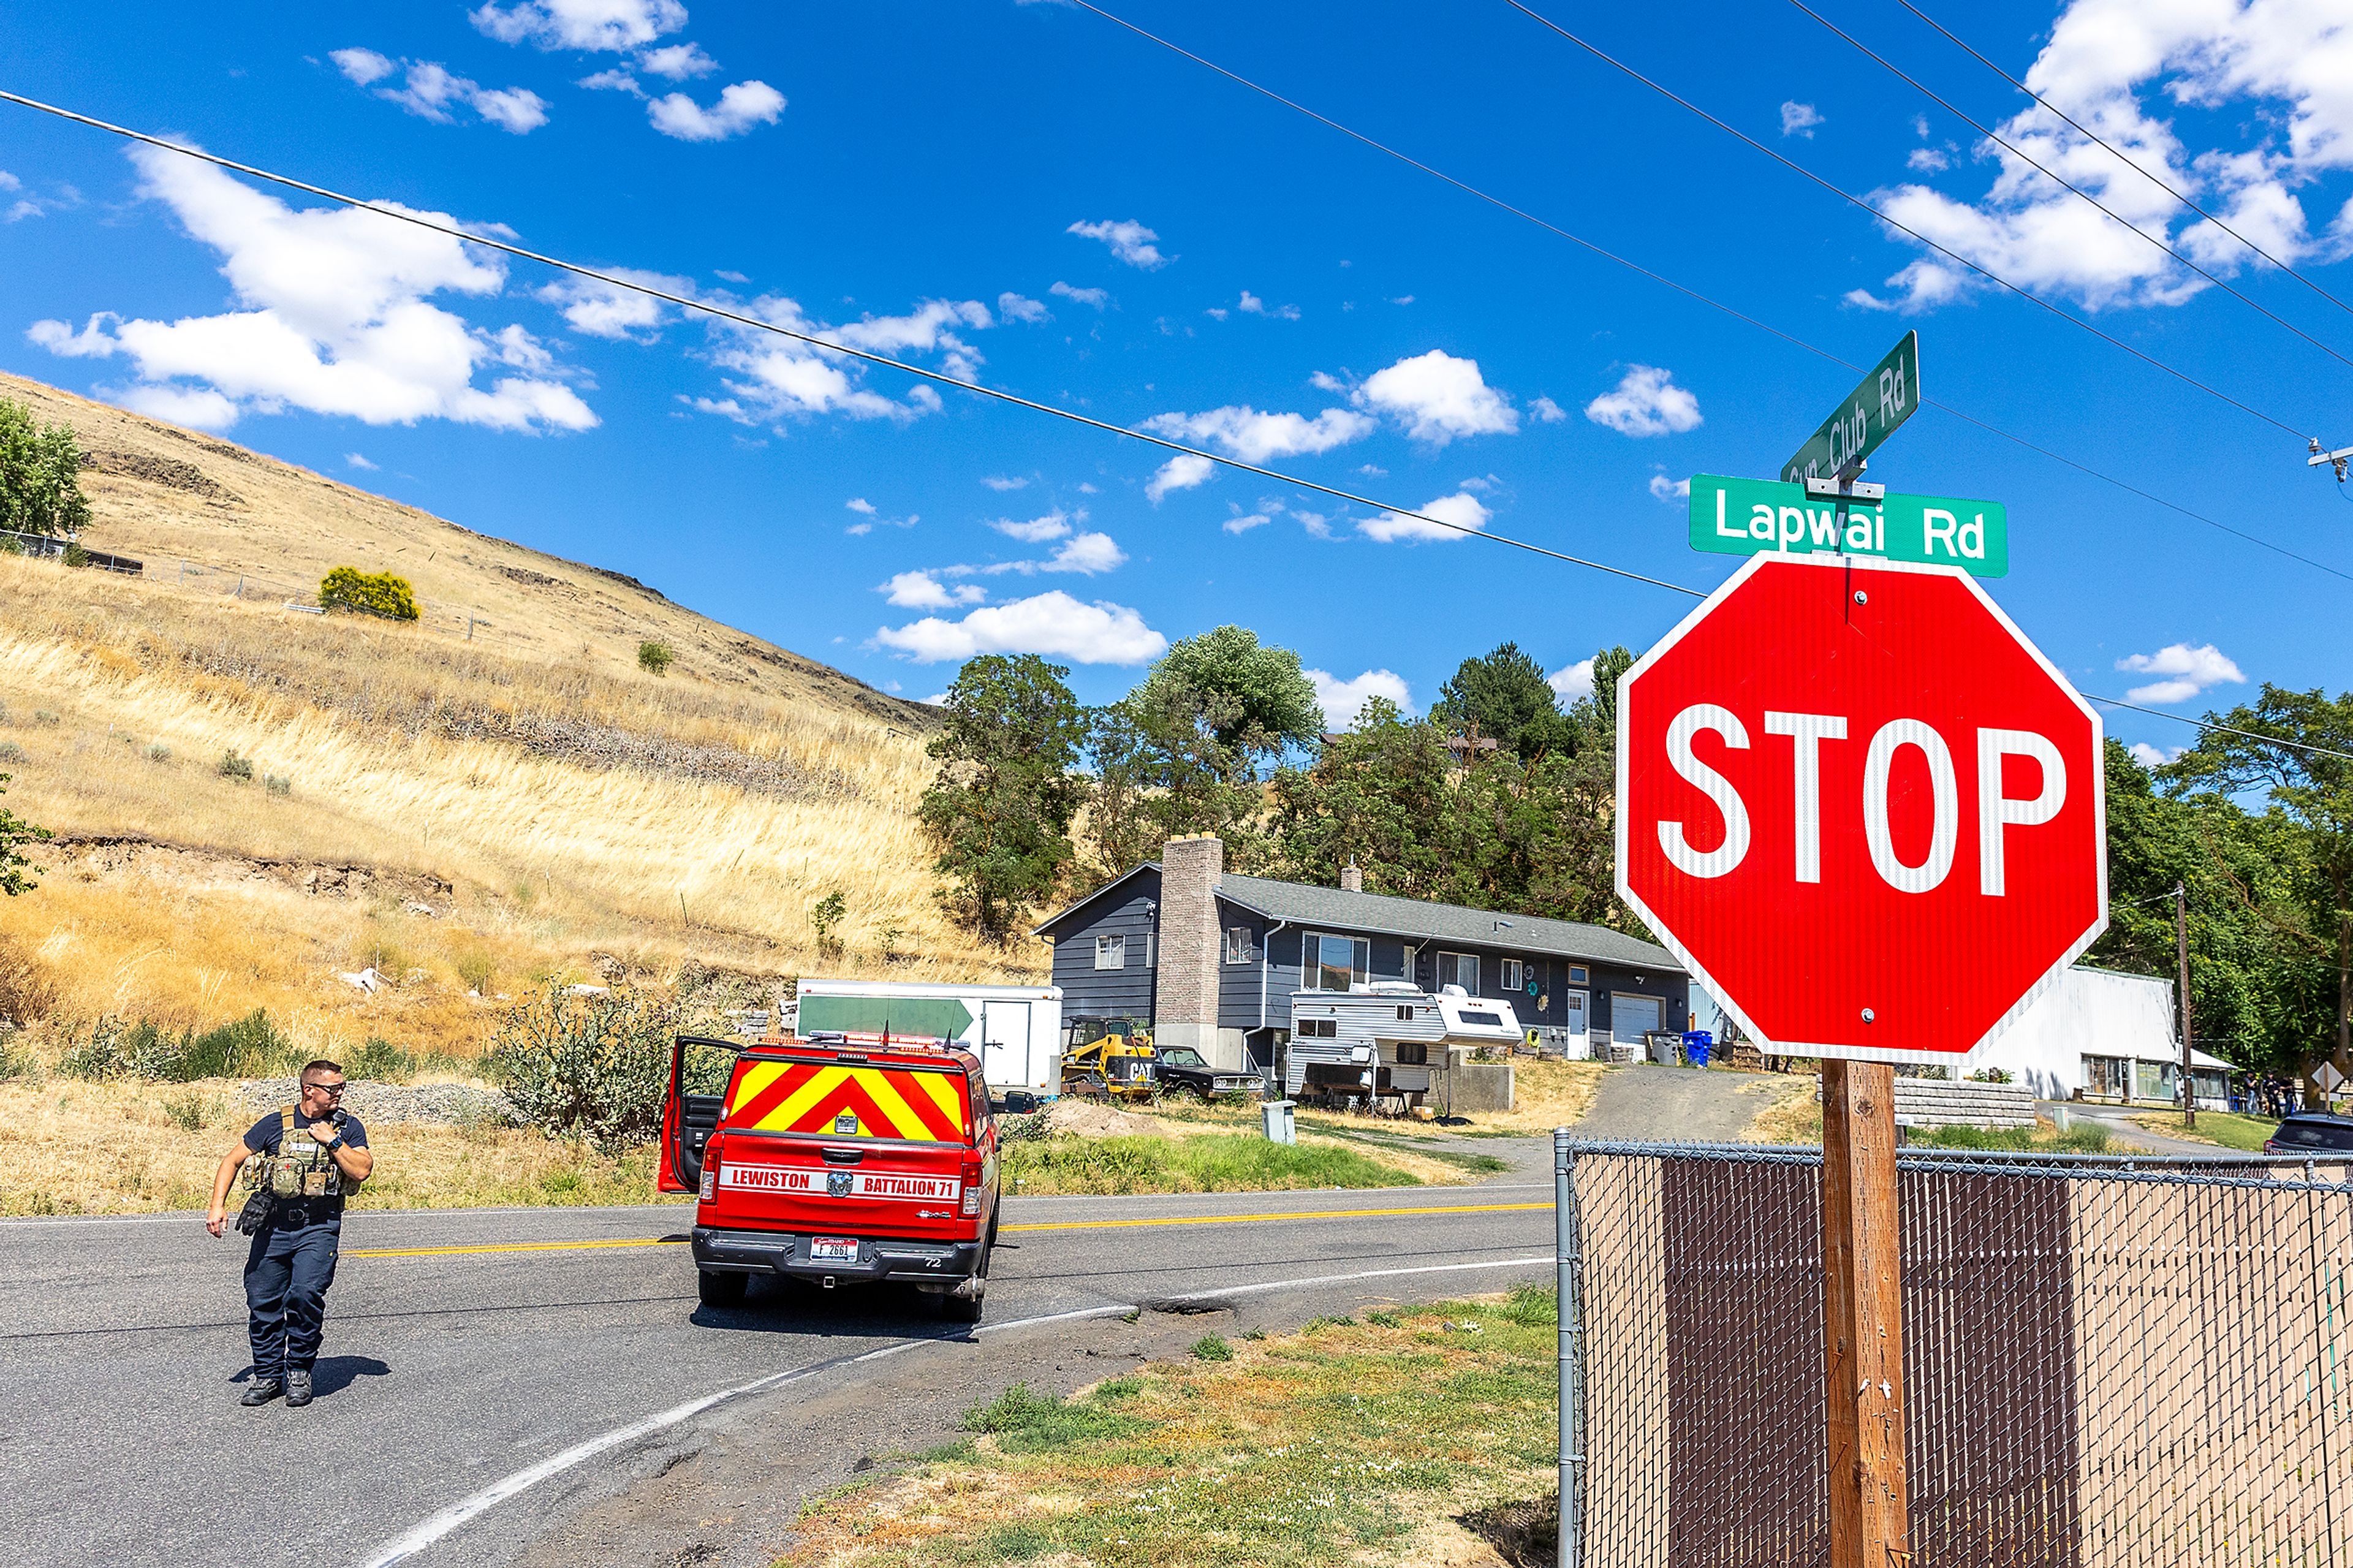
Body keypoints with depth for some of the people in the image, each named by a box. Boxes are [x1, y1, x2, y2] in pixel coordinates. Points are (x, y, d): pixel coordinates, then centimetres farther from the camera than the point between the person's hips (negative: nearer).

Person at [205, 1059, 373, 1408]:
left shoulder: (348, 1126, 4)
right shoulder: (275, 1124, 5)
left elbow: (362, 1171, -8)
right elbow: (232, 1161, 12)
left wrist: (332, 1140, -10)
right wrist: (218, 1206, 3)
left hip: (320, 1226, -2)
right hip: (274, 1225, 2)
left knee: (306, 1293, -18)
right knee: (262, 1300, 3)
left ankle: (299, 1373, 0)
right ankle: (268, 1376, 20)